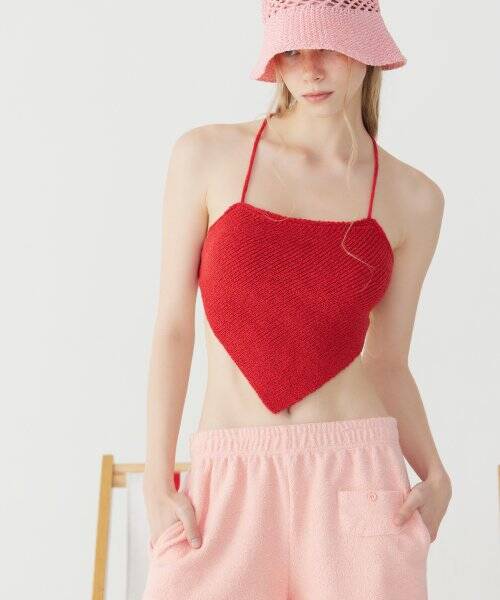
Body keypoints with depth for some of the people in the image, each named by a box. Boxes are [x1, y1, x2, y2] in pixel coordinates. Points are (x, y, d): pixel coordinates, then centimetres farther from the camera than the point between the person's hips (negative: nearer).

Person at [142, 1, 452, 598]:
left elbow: (387, 363, 9)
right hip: (228, 485, 0)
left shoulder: (412, 199, 4)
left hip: (358, 477, 1)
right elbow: (173, 327, 1)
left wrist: (434, 474, -5)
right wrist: (158, 483, -3)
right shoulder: (207, 156, 0)